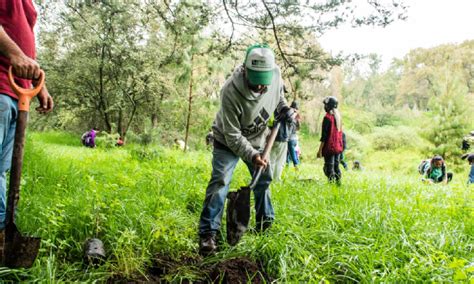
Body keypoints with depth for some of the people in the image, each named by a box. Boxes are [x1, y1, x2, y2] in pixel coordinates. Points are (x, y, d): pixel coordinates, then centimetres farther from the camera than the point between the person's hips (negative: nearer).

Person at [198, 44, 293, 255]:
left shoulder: (275, 74, -21)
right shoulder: (231, 92, -38)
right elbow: (232, 135, -30)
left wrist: (284, 109, -9)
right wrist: (251, 155, -38)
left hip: (256, 139, 6)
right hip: (228, 141, -6)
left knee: (263, 179, 14)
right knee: (220, 181, -16)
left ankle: (265, 223, 34)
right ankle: (208, 233, -11)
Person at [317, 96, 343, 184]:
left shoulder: (327, 117, -13)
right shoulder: (338, 116, 10)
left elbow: (324, 135, -15)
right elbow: (340, 133, 15)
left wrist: (320, 149, -13)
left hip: (329, 147, -7)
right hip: (338, 147, 7)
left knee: (329, 168, -4)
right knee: (336, 166, 15)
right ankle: (338, 182, 16)